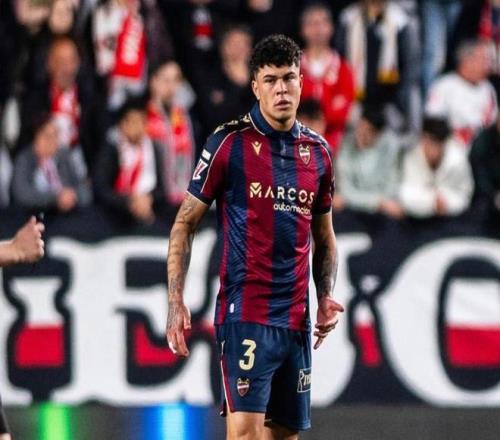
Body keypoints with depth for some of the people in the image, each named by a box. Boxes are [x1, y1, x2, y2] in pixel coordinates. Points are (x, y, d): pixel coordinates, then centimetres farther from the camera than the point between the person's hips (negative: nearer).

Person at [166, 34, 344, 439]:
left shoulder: (318, 151, 11)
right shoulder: (230, 143, -4)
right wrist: (176, 302, -9)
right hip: (245, 313, -6)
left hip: (297, 320, 6)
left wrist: (326, 298, 6)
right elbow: (185, 224, -1)